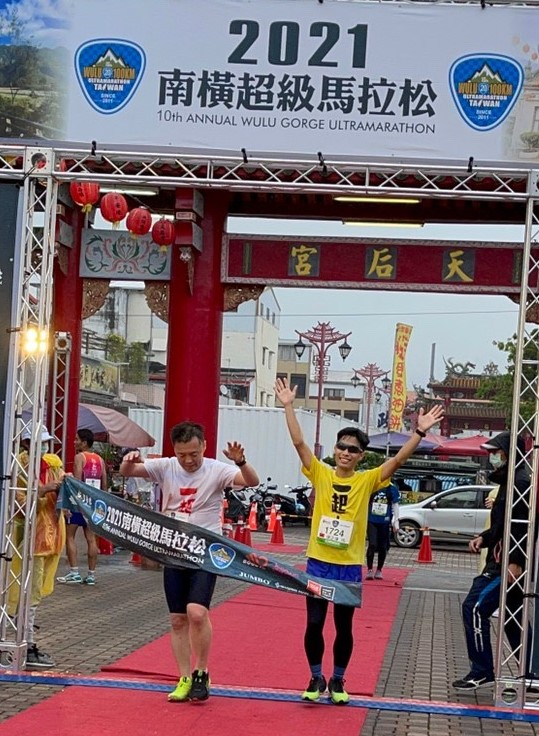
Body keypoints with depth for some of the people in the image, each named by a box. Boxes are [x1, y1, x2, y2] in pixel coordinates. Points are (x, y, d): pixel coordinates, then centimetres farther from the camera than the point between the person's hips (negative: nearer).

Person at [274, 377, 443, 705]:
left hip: (349, 567, 0)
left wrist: (421, 432, -18)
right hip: (318, 562, 0)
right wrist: (289, 406, -14)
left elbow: (398, 459, -8)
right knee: (314, 623, 2)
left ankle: (338, 681, 24)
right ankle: (316, 678, 20)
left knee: (344, 627, 8)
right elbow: (299, 442, -7)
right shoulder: (321, 475, -1)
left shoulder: (367, 481, -1)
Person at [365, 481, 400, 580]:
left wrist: (396, 522, 5)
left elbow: (395, 506, 8)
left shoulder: (392, 488, 1)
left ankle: (379, 570, 20)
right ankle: (369, 570, -2)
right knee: (372, 545, -10)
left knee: (383, 547, 6)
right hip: (371, 521, -1)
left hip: (385, 522, 1)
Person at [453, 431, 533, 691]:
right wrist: (484, 538, 10)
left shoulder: (520, 483, -15)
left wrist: (515, 562, -27)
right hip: (502, 562, 11)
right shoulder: (509, 482, 18)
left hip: (508, 564, -11)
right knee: (514, 619, 16)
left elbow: (523, 524, -23)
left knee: (475, 608, -12)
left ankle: (481, 672, -10)